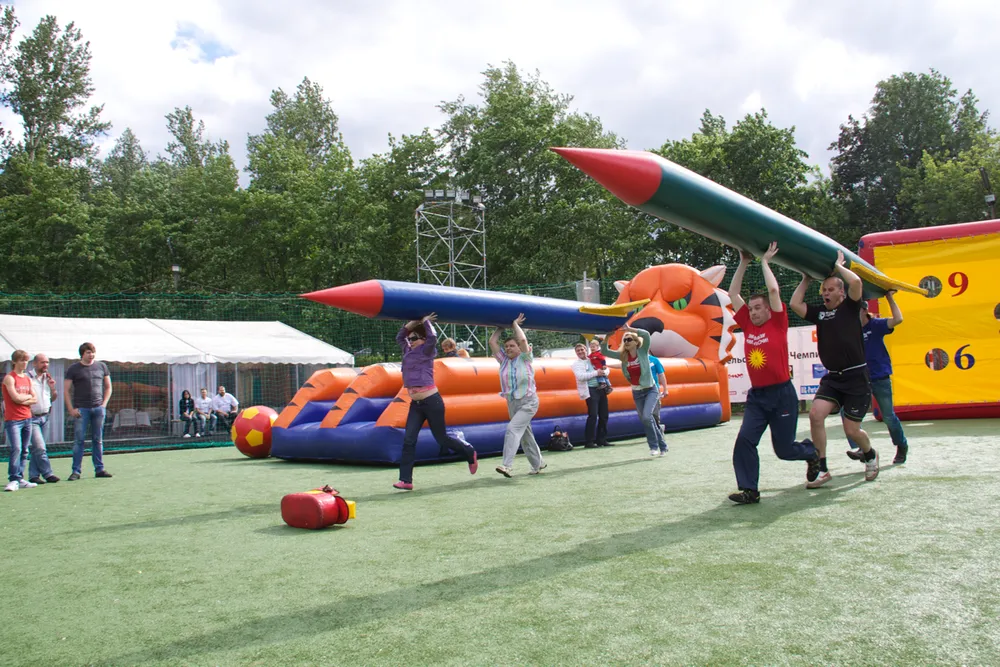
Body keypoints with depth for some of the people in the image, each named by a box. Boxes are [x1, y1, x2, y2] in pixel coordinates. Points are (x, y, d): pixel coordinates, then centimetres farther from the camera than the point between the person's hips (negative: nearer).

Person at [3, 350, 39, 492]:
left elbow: (35, 399, 9)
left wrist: (23, 400, -7)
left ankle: (20, 479, 11)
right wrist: (28, 396, 2)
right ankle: (13, 480, -13)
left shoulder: (28, 379, 14)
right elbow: (16, 398, -15)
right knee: (16, 448, -16)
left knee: (24, 451, 6)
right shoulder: (9, 378, -5)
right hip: (13, 420, -6)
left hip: (27, 419, 7)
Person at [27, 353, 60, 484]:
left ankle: (33, 475, 12)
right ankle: (48, 474, -6)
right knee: (40, 447, -10)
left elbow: (53, 398, 18)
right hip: (32, 418, -6)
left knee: (37, 448, 9)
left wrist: (52, 388, 0)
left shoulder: (47, 379, 12)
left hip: (44, 417, 6)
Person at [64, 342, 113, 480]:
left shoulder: (102, 366, 11)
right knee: (79, 440, -2)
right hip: (81, 409, -3)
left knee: (98, 440, 6)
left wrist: (104, 404, 6)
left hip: (98, 408, 3)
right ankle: (76, 471, 3)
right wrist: (71, 409, -7)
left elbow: (108, 387, 17)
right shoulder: (73, 369, 2)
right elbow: (66, 390, 1)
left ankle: (99, 469, 11)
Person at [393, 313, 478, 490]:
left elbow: (433, 338, -26)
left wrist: (426, 322, -11)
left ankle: (470, 452, 29)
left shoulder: (426, 351, -6)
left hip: (431, 401, -7)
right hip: (416, 404, 7)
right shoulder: (409, 351, 13)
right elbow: (400, 336, 24)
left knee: (442, 439, 3)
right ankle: (406, 480, -4)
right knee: (408, 440, -4)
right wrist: (413, 322, 10)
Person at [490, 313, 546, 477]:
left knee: (512, 429, -22)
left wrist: (515, 324, -6)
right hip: (512, 402, 6)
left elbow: (523, 339, -20)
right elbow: (492, 342, 2)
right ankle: (538, 464, 29)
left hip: (528, 402, -6)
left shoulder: (524, 358, -5)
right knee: (525, 434, 13)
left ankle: (508, 466, -29)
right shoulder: (503, 360, 6)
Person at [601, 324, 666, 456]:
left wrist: (629, 329, -26)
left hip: (650, 390, -5)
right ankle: (662, 447, 23)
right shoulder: (622, 355, -1)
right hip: (636, 392, 5)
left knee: (646, 416, -24)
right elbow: (604, 351, -4)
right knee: (645, 421, 8)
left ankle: (654, 445, -5)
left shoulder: (642, 351, -11)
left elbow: (646, 335, -28)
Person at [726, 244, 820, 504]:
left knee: (784, 449, 6)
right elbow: (733, 294, 9)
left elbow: (773, 290, -13)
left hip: (782, 394, -4)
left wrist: (764, 262, -2)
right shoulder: (748, 327, 7)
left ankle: (811, 452, 39)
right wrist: (743, 263, 8)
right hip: (756, 395, 4)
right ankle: (749, 489, -9)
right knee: (745, 439, -14)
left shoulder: (778, 324, -3)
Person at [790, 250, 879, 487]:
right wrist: (806, 280, 13)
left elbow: (856, 282, -16)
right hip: (832, 377, 4)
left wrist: (838, 265, -1)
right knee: (816, 414, -18)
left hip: (856, 377, -4)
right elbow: (795, 303, 5)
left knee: (851, 430, -2)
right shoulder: (819, 313, 13)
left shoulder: (850, 307, 1)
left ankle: (871, 455, 33)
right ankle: (821, 469, -7)